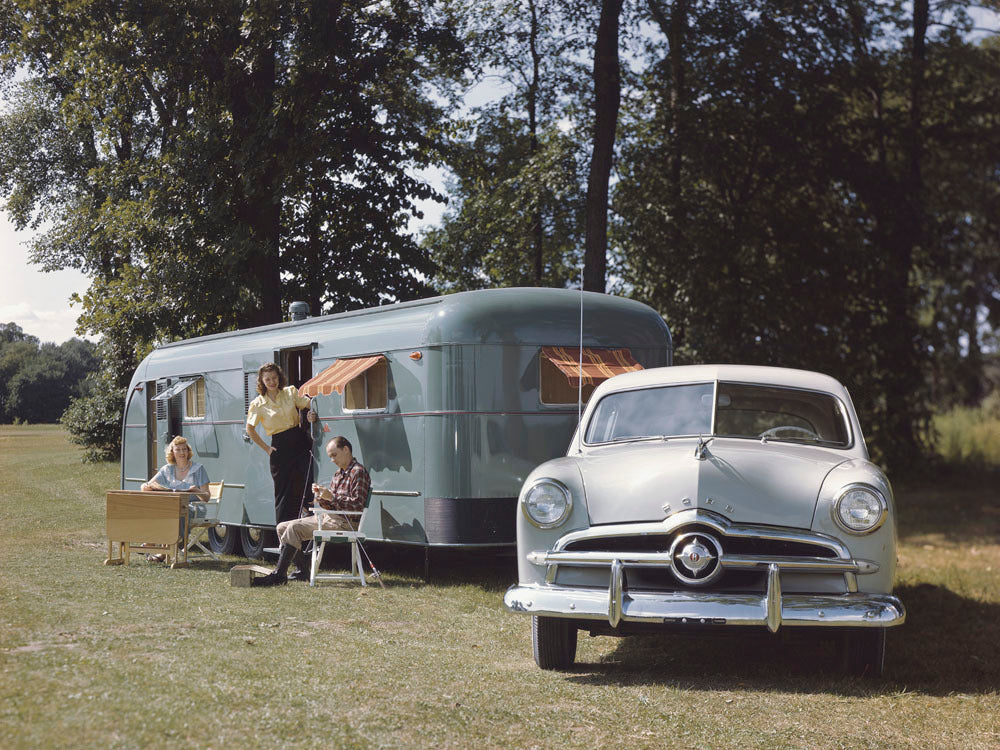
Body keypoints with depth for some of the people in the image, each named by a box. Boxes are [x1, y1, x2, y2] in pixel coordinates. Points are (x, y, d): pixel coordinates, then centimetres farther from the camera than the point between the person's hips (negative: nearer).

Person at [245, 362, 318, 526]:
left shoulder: (291, 392, 5)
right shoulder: (258, 404, 0)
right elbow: (250, 429, 9)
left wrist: (313, 414, -13)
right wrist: (266, 448, 5)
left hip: (300, 441, 2)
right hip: (279, 448, -2)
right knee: (283, 491, 2)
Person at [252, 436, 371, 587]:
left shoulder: (358, 472, -8)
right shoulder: (339, 474, 22)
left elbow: (357, 504, -17)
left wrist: (331, 497, -21)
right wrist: (321, 496, 0)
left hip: (344, 522, -10)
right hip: (330, 518, 10)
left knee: (294, 528, -24)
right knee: (282, 528, 5)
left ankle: (279, 574, -21)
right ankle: (303, 571, 2)